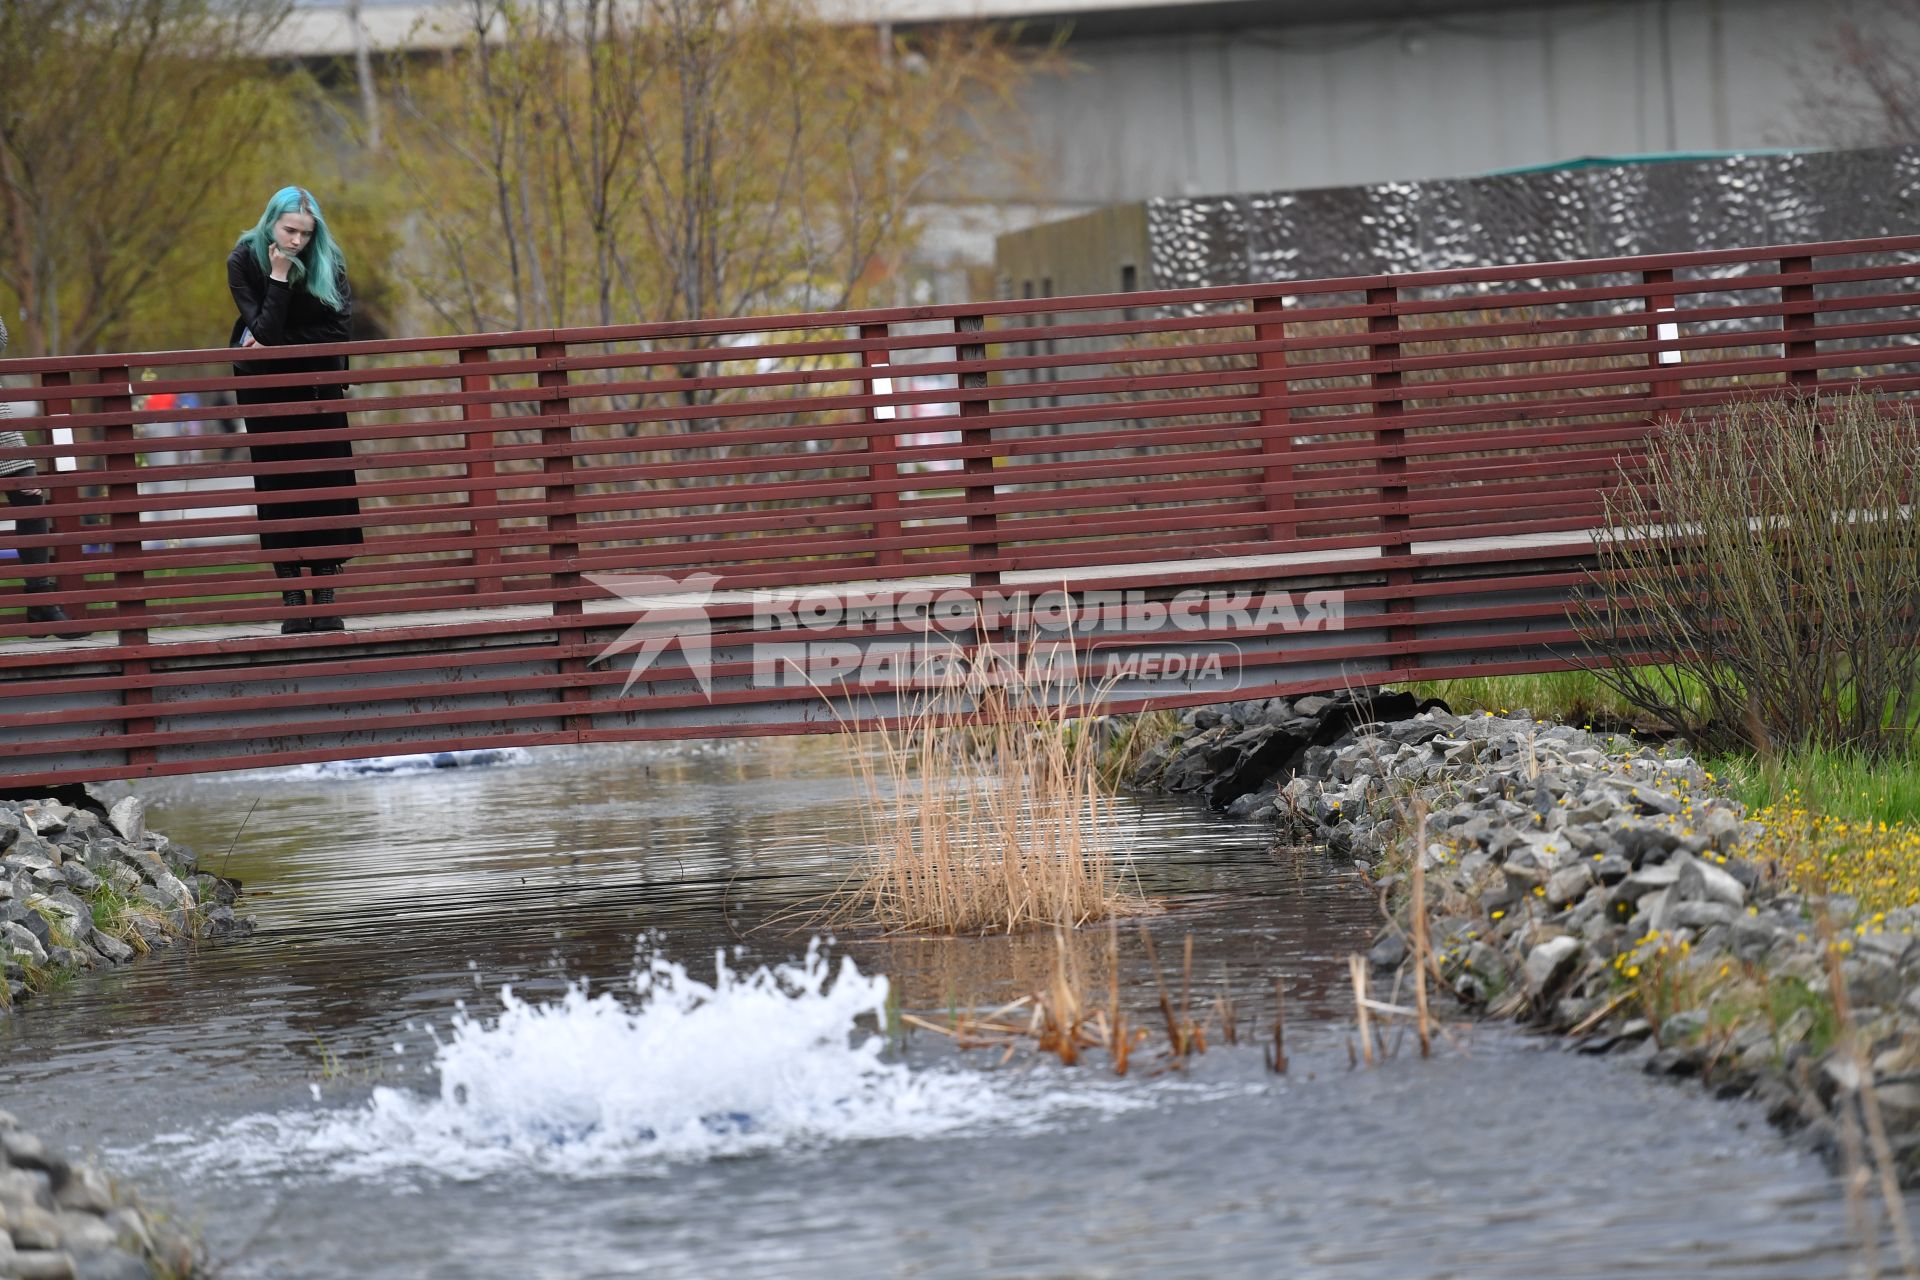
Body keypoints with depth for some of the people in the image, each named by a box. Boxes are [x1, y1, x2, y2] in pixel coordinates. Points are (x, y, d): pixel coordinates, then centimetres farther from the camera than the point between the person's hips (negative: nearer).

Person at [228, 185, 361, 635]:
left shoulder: (327, 261, -9)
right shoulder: (244, 261, -14)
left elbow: (337, 329, -14)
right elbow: (265, 333, -22)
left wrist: (280, 343, -19)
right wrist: (279, 277, -30)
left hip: (317, 386, 1)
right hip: (264, 387, -1)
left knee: (326, 483, -5)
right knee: (276, 487, -5)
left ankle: (325, 599, -3)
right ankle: (292, 602, -4)